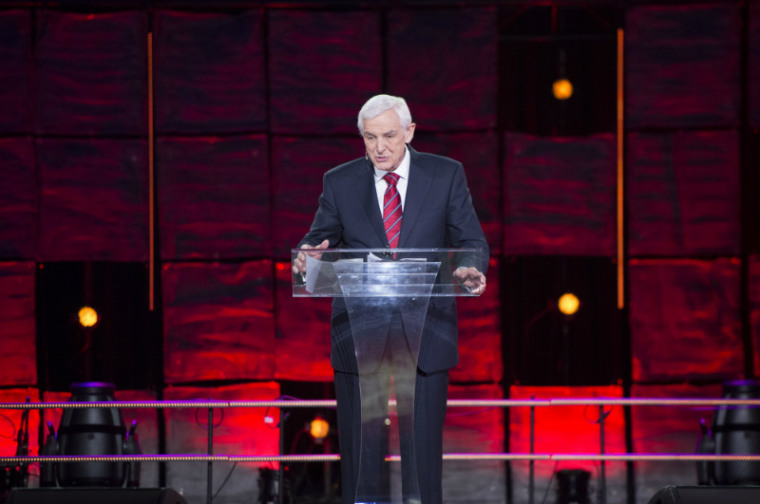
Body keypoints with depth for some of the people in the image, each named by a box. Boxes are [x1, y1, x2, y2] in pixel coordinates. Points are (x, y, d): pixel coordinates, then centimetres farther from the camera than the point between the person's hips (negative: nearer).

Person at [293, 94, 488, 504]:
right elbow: (320, 239, 5)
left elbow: (471, 241, 2)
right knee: (360, 448, 3)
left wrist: (472, 271, -21)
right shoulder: (339, 182, 5)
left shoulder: (446, 175, 3)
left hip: (425, 331, -1)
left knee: (423, 448, 1)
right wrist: (307, 256, -19)